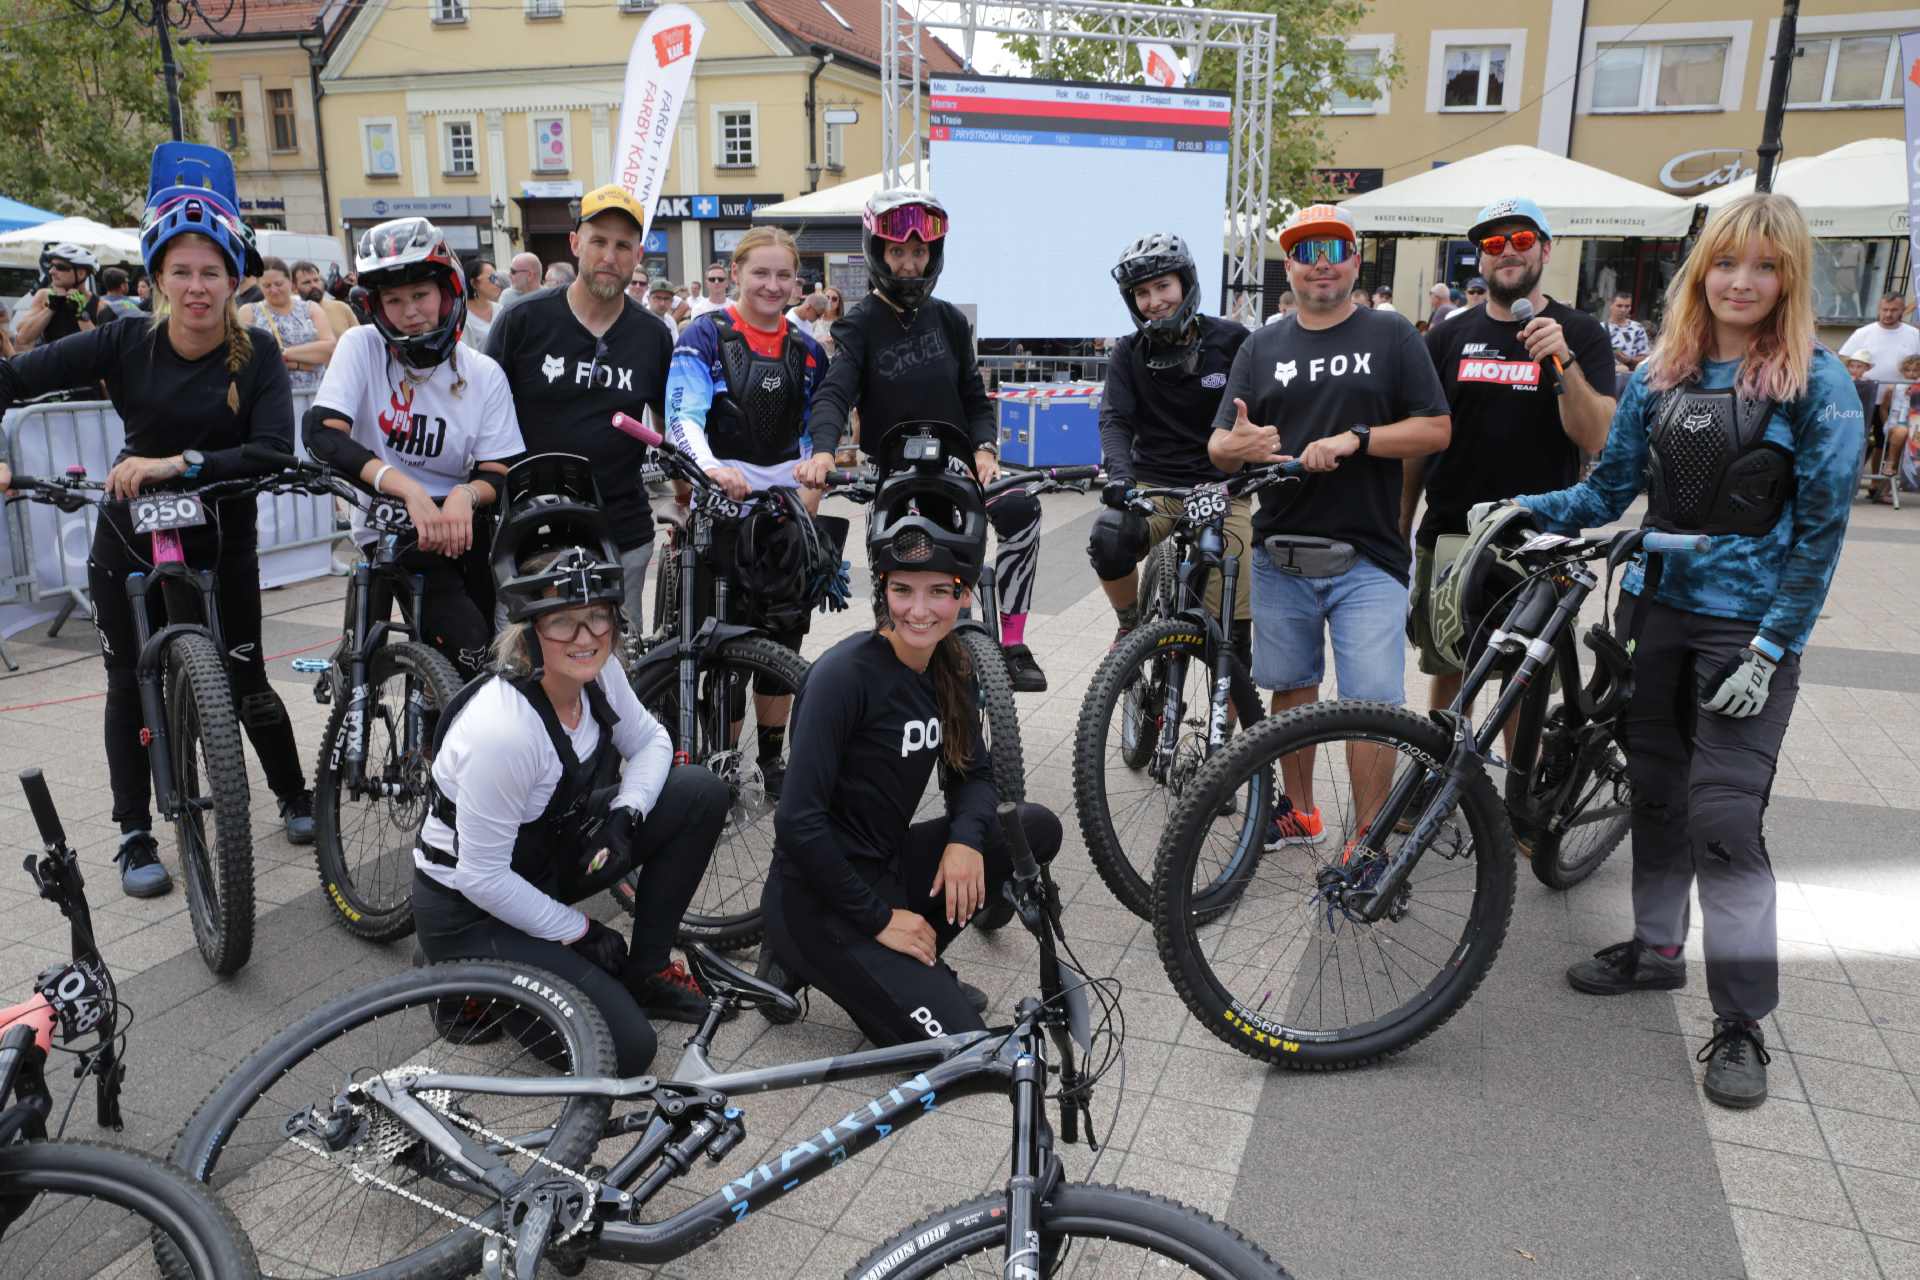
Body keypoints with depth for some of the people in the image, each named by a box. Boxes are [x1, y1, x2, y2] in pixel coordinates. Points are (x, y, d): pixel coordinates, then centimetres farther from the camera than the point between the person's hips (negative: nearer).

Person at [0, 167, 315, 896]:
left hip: (222, 540, -1)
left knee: (244, 683, 3)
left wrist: (181, 463, -35)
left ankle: (294, 796, 27)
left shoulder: (256, 354, -13)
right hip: (130, 536, 2)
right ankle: (134, 836, 21)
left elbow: (276, 449, -24)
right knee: (129, 685, 7)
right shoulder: (125, 344, -10)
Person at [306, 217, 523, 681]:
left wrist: (465, 495, -29)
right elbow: (322, 434, -20)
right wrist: (411, 491, -35)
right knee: (467, 644, -21)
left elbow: (498, 474, -3)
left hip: (457, 518, 3)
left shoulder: (484, 375, 0)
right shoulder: (362, 347, -6)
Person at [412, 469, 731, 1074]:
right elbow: (482, 878, -26)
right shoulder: (503, 730, -34)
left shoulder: (597, 673, -13)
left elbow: (649, 740, 6)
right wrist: (579, 930, -13)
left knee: (702, 792, -8)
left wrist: (626, 811, -15)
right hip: (469, 911, -7)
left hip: (543, 860, 7)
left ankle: (644, 972, 6)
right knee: (625, 1048, -15)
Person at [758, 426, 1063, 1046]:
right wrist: (879, 918, -17)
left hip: (885, 865, 8)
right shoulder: (845, 675, -22)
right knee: (958, 1041, -14)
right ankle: (803, 963, 5)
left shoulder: (952, 669, 0)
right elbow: (798, 821, -24)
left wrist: (966, 838, -12)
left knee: (1036, 828, -2)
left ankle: (910, 964, 8)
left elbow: (972, 773, 10)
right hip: (817, 899, -7)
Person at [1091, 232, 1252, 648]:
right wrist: (1119, 470, -28)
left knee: (1232, 628, -6)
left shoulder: (1230, 341, -2)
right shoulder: (1129, 353, 2)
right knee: (1108, 538, -32)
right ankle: (1131, 627, -5)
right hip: (1152, 484, 1)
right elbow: (1115, 419, -8)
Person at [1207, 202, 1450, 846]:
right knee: (1292, 691, 13)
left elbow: (1436, 431, -1)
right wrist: (1237, 444, -18)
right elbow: (1218, 448, 6)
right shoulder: (1263, 347, 12)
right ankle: (1300, 812, 30)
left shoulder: (1391, 336, 5)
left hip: (1367, 557, -3)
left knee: (1372, 706, -7)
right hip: (1282, 555, 3)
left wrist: (1356, 438, -16)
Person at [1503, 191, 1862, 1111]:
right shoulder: (1658, 376, 6)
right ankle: (1656, 948, 33)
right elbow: (1611, 489, 9)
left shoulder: (1817, 385, -7)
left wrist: (1770, 650, -15)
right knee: (1654, 788, 14)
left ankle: (1741, 1023, 5)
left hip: (1748, 629, -5)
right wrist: (1526, 509, -10)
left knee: (1724, 814, -7)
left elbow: (1821, 528, -9)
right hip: (1657, 610, 5)